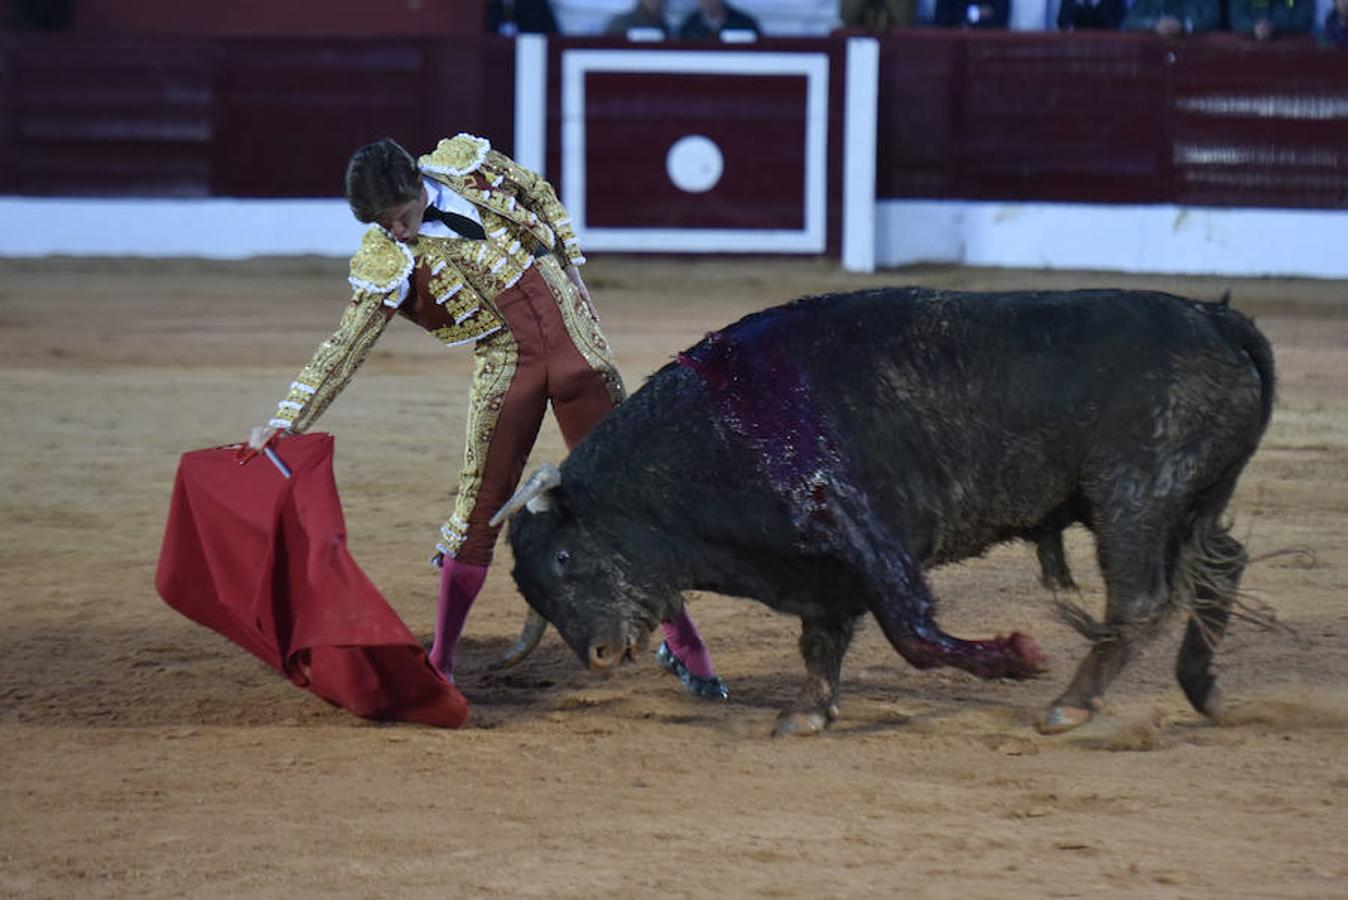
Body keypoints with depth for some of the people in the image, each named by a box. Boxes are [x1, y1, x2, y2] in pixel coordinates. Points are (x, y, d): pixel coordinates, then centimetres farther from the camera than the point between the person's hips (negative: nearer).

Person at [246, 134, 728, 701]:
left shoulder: (468, 163, -5)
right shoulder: (386, 263, -11)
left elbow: (543, 199, 13)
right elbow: (345, 349, -12)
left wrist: (573, 276, 9)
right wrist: (287, 421, -19)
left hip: (573, 339, 2)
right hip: (505, 369, -2)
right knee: (480, 505, -5)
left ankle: (680, 642, 12)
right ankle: (440, 661, 8)